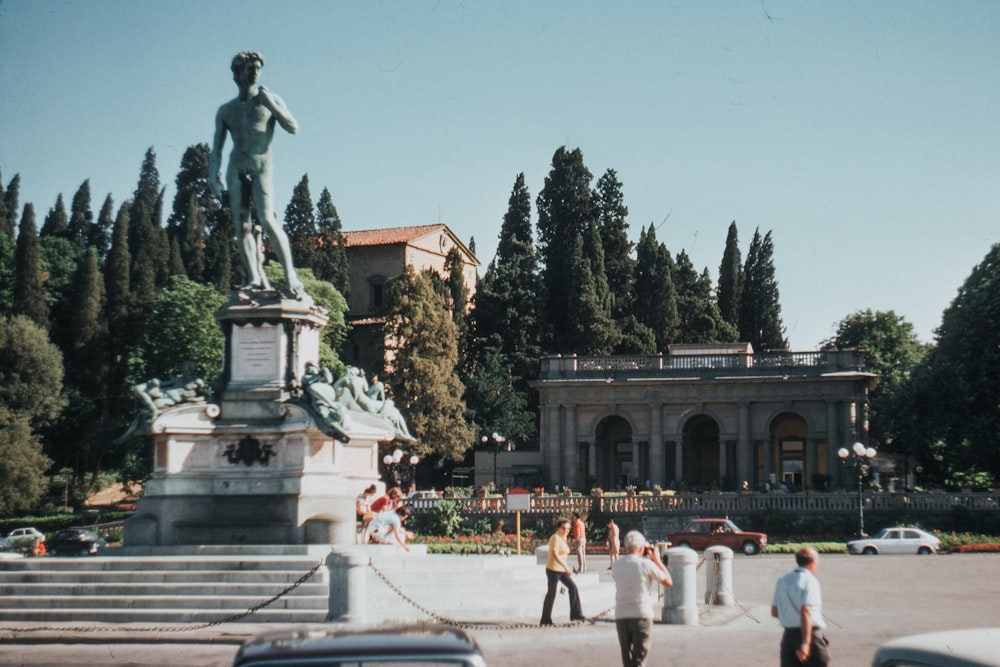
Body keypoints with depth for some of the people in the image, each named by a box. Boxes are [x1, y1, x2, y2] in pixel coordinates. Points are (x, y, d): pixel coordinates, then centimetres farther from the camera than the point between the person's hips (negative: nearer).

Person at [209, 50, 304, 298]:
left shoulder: (270, 100, 10)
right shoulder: (226, 110, 15)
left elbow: (293, 128, -2)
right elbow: (217, 147, 13)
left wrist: (270, 104, -10)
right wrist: (213, 175, 0)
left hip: (262, 168, -3)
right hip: (236, 170, 3)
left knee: (267, 220, -20)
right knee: (243, 227, -5)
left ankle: (291, 275, -23)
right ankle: (255, 278, -5)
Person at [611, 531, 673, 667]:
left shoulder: (616, 565, 2)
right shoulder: (645, 564, -9)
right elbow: (668, 582, 1)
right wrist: (657, 560, 11)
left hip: (620, 616, 4)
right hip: (641, 616, -4)